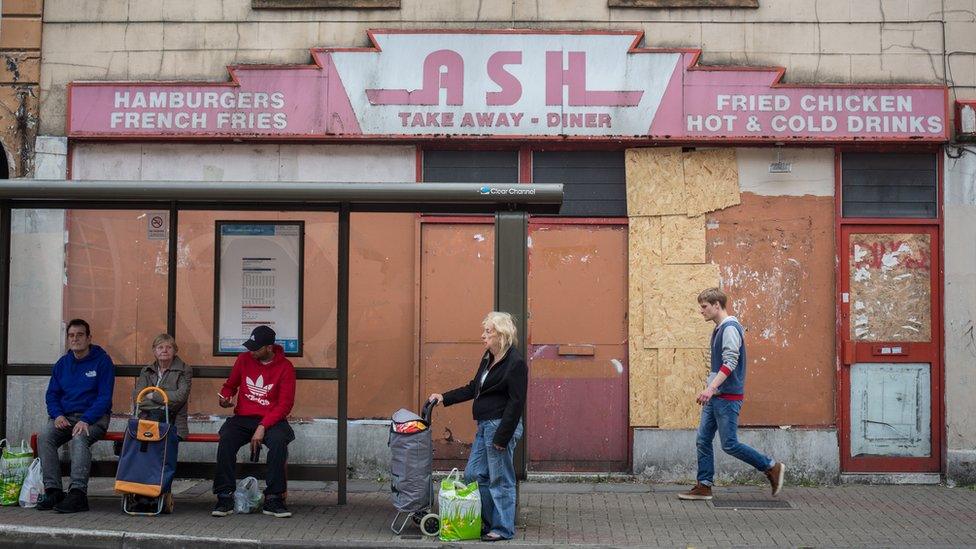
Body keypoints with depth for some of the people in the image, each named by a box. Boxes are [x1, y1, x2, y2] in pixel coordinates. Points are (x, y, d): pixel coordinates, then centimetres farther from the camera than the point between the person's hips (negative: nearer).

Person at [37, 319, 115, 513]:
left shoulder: (102, 361, -2)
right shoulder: (62, 363, 14)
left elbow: (104, 397, -8)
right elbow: (52, 394, 16)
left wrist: (86, 420, -21)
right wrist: (57, 415, -6)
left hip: (94, 418, -5)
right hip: (65, 416, 5)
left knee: (79, 438, -36)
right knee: (44, 437, -25)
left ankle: (78, 494, -40)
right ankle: (53, 490, -25)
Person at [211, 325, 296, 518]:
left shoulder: (285, 367, -4)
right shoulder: (244, 359, 6)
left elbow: (285, 404, -9)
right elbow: (230, 385, 23)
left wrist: (263, 427, -20)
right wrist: (225, 396, -3)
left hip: (271, 419, -2)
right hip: (243, 418, 3)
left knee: (278, 441, -35)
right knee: (226, 440, -29)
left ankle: (273, 500, -26)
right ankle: (225, 498, -24)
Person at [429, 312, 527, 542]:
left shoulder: (515, 363, -15)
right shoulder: (488, 359, 12)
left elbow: (516, 403, -18)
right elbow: (473, 388, 22)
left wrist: (502, 437, -19)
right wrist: (444, 397, 15)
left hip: (501, 426, -9)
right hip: (484, 426, 10)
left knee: (500, 480, 0)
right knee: (473, 474, 12)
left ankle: (503, 529, 12)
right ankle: (486, 522, 24)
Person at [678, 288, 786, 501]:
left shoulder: (730, 328, -14)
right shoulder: (718, 329, 16)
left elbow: (730, 363, -23)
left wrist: (710, 388, -30)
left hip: (728, 397, -10)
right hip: (715, 397, 10)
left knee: (729, 445, -6)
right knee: (703, 441, 6)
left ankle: (772, 467, 7)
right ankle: (703, 487, 10)